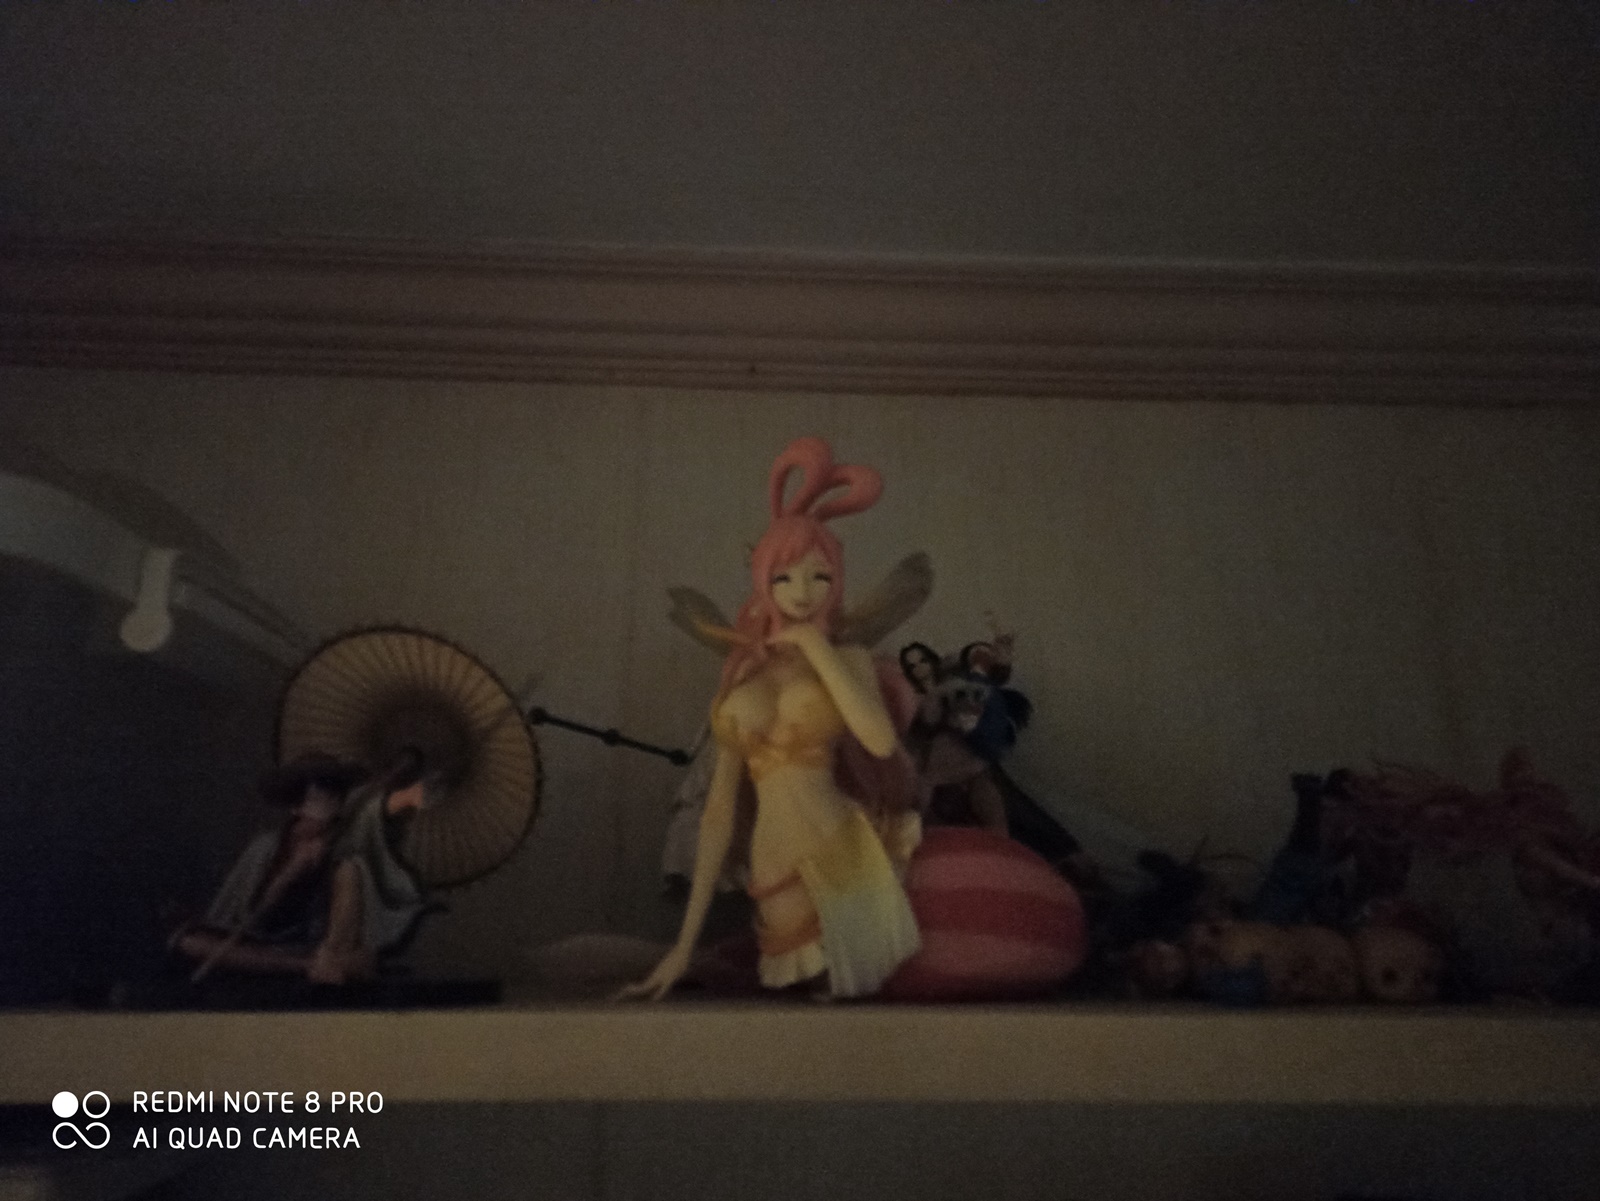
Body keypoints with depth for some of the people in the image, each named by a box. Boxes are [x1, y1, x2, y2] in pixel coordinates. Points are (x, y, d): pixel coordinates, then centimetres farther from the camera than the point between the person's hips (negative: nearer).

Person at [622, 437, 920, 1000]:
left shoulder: (850, 658, 5)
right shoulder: (742, 676, 12)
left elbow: (882, 741, -19)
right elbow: (720, 809, 9)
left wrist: (817, 648, -10)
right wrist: (685, 943, 6)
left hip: (843, 862, -3)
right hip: (776, 879, 3)